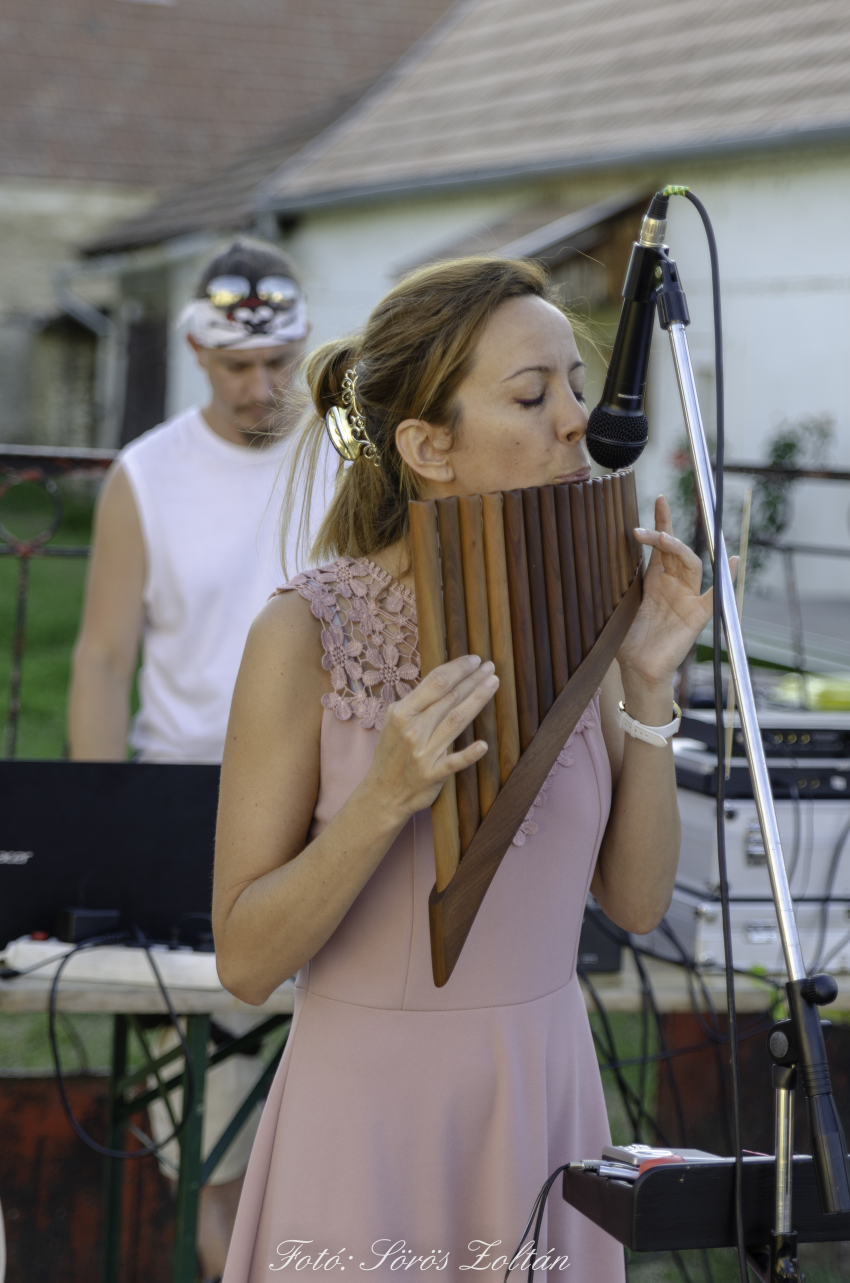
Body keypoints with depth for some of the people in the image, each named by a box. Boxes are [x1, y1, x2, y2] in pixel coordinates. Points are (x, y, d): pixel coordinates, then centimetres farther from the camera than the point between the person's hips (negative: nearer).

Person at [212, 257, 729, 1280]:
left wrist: (650, 686, -10)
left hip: (549, 1102, 5)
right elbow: (244, 961, -13)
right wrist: (387, 798, -27)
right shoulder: (305, 633, -16)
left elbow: (636, 901, 1)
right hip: (374, 1109, -5)